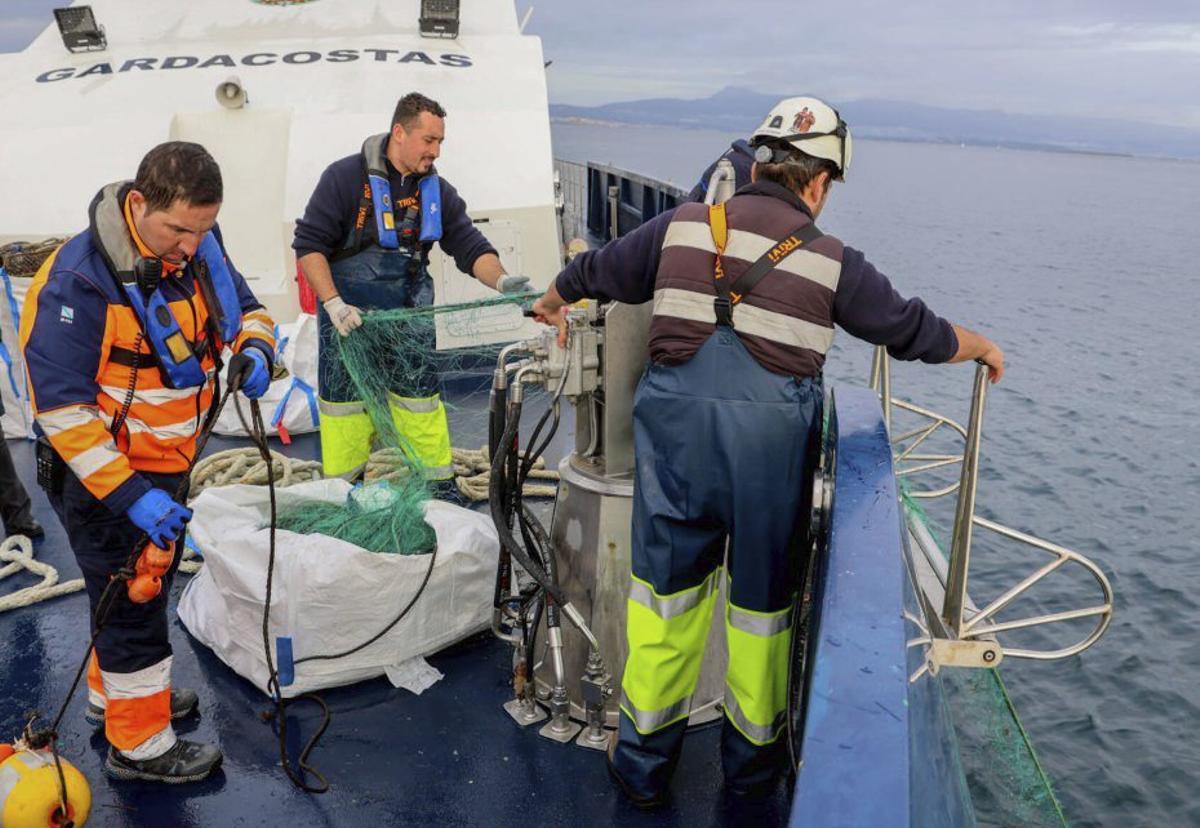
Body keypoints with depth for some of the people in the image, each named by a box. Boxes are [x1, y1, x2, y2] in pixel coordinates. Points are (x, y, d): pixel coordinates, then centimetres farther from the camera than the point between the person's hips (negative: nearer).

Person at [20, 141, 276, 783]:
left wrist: (254, 350, -14)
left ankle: (114, 694, 48)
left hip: (167, 463, 8)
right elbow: (60, 406, -26)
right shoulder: (81, 280, -28)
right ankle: (138, 745, 25)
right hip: (102, 474, -8)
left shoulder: (199, 249, -6)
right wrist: (129, 494, -31)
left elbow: (244, 308, 10)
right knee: (133, 603, 5)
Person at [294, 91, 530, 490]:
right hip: (347, 315, -3)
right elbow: (308, 244, -10)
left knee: (421, 399, 7)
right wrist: (333, 303, -20)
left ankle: (441, 489, 18)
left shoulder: (437, 190, 4)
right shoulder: (346, 176, -10)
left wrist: (501, 280, -21)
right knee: (345, 404, 5)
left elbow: (470, 247, 0)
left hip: (410, 313, 4)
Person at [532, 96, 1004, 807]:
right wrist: (982, 347, 33)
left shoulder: (683, 227, 7)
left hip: (676, 427, 2)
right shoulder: (831, 262, 1)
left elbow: (594, 272, 20)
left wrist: (554, 302, 42)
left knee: (665, 588, 16)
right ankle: (753, 761, 37)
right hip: (772, 443, -1)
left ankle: (645, 762, 31)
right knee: (762, 601, 17)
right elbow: (915, 331, 12)